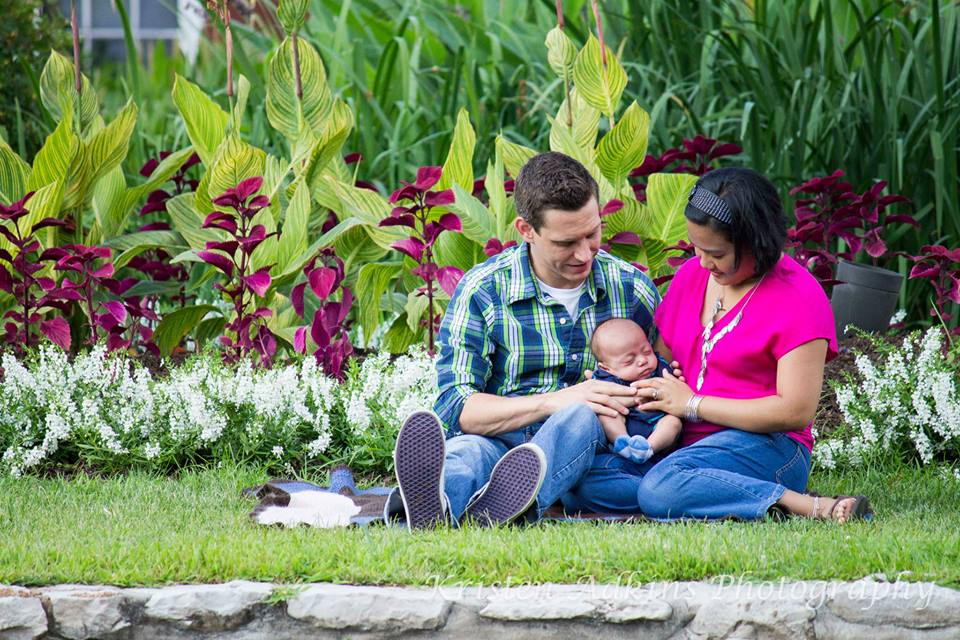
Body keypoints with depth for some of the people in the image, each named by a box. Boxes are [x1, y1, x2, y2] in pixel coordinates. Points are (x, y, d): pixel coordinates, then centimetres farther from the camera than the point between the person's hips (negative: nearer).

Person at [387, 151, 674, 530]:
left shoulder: (632, 288, 7)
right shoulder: (482, 290, -1)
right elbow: (455, 408, -8)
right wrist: (552, 402, -23)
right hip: (499, 443, -1)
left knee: (581, 415, -34)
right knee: (466, 449, -37)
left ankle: (494, 508, -68)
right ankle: (433, 506, -78)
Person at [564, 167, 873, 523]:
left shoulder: (798, 297, -7)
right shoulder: (691, 276, 14)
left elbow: (797, 411, -13)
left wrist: (692, 403, -10)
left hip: (764, 447, -8)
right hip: (683, 445, 8)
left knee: (661, 488, -38)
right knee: (582, 482, -22)